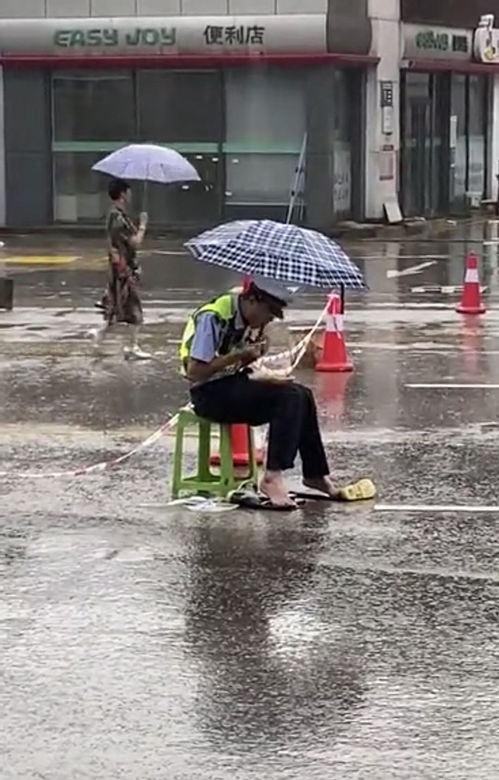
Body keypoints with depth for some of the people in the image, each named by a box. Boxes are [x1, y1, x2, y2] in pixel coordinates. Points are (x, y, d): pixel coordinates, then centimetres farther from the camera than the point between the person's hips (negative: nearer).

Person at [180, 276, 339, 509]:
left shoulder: (253, 322, 8)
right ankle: (272, 478, -24)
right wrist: (238, 356, -23)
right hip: (209, 394, -9)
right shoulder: (213, 318, -19)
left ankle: (316, 474, 3)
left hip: (233, 385, 9)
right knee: (290, 397, -23)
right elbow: (194, 372, -23)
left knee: (302, 395, -5)